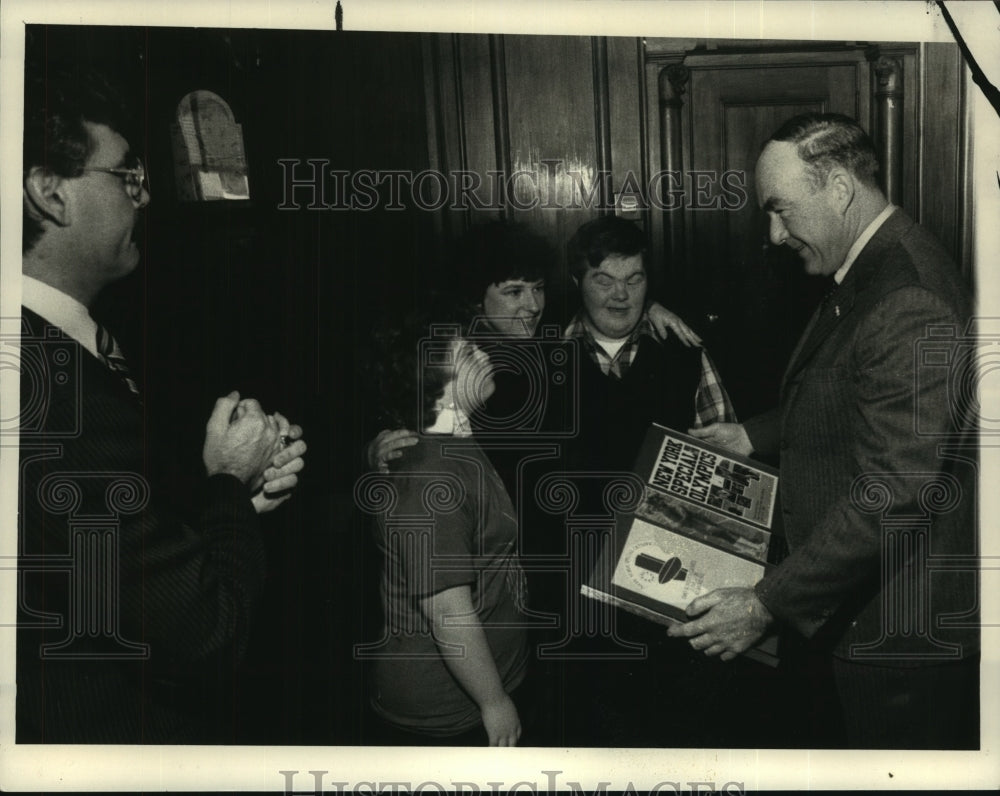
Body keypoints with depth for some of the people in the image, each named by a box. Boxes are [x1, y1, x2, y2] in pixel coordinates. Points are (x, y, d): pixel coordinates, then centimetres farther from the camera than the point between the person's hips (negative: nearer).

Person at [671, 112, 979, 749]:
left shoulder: (908, 303, -27)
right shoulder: (870, 272, 7)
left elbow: (892, 495, -30)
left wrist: (766, 606, -25)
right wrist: (756, 435, 14)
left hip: (903, 631, -10)